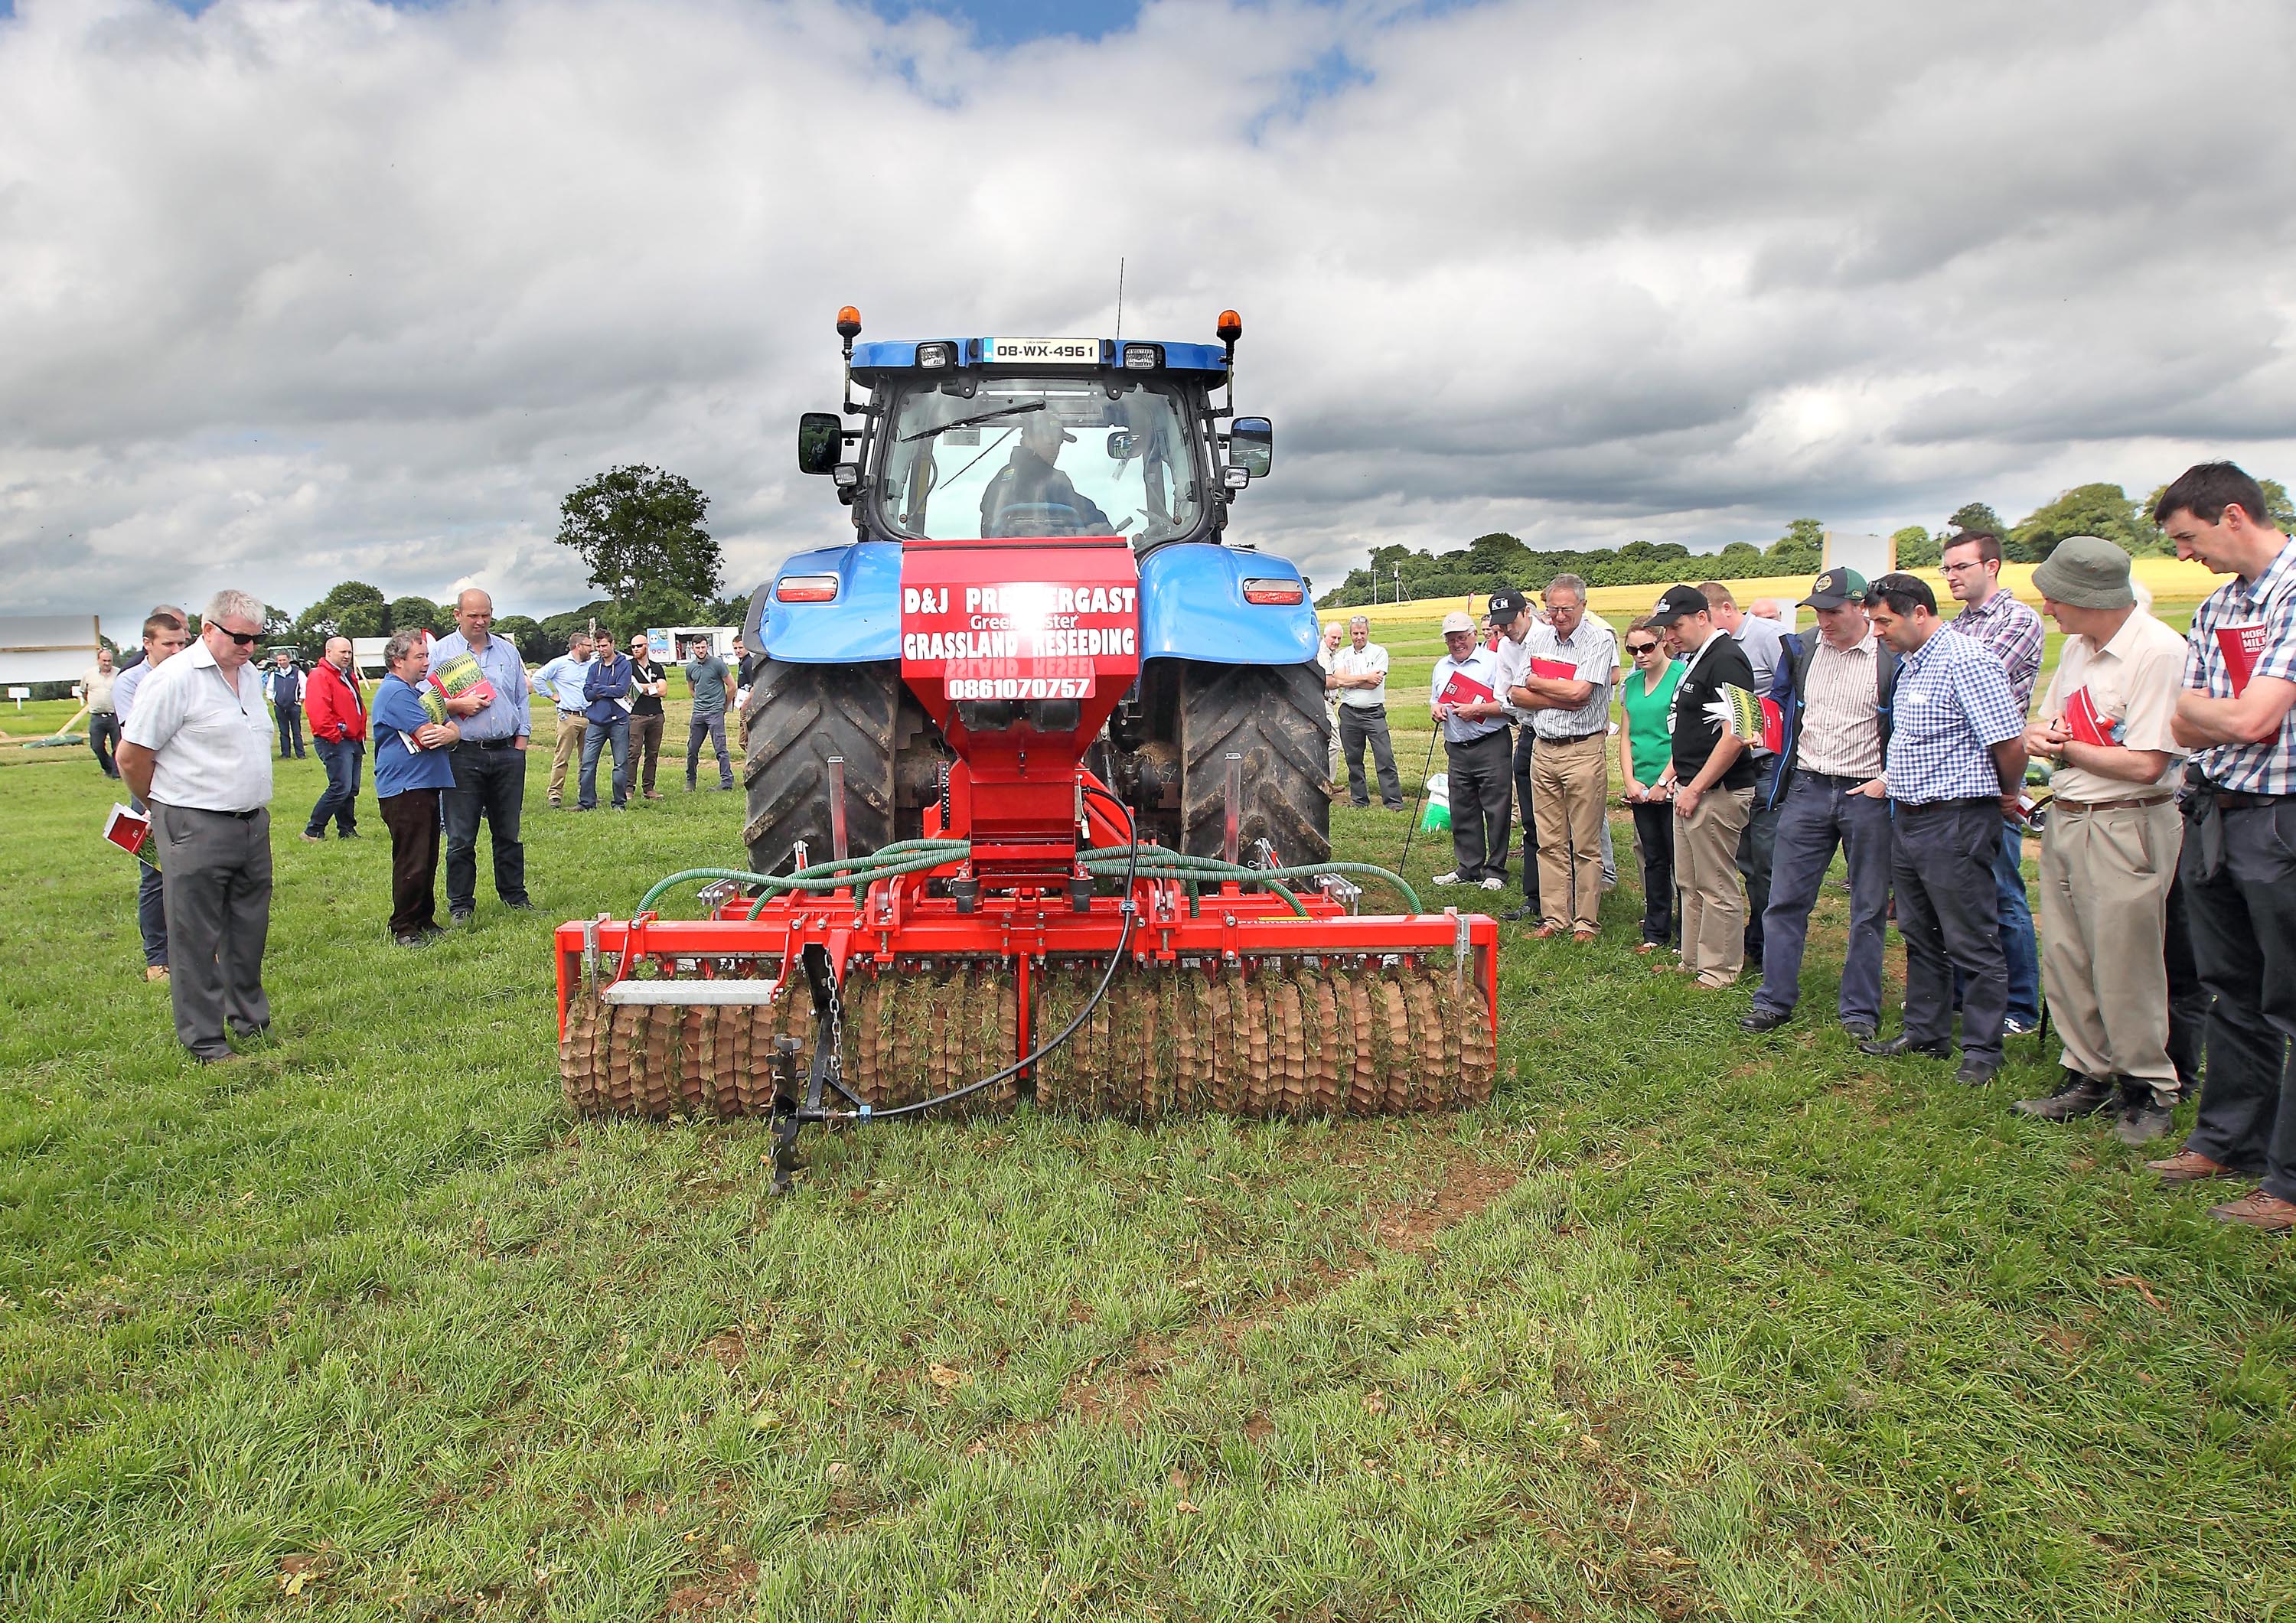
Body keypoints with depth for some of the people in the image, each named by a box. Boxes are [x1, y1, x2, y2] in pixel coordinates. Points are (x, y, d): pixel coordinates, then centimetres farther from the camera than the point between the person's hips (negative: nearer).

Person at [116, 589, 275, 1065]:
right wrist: (166, 806, 4)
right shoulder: (175, 678, -13)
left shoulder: (251, 674, 12)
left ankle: (251, 1021, 29)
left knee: (249, 932, 16)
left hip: (253, 824, 7)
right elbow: (132, 757, -10)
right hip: (196, 829, -7)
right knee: (196, 939, 2)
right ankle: (205, 1042, 10)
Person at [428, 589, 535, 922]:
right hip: (463, 754, -3)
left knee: (508, 831, 11)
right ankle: (460, 903, 10)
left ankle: (514, 895, 22)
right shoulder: (440, 651, 2)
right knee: (461, 836, 1)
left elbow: (522, 698, 17)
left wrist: (521, 740, 8)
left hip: (507, 753, 3)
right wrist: (457, 704, -17)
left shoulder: (508, 650, 14)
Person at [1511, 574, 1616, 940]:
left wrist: (1535, 682, -3)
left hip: (1584, 751, -5)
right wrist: (1563, 697, -9)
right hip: (1543, 749, 5)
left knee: (1586, 844, 1)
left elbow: (1579, 692, -18)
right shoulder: (1535, 639, 10)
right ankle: (1554, 918, 15)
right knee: (1550, 842, 8)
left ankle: (1586, 921, 9)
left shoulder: (1600, 642, -6)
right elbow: (1517, 696, 4)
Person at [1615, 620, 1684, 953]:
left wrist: (1662, 782, -13)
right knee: (1653, 860, 12)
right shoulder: (1631, 683, 12)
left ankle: (1685, 936, 6)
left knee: (1679, 860, -2)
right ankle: (1656, 932, 20)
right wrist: (1630, 781, 2)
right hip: (1640, 789, 6)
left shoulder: (1683, 676, -8)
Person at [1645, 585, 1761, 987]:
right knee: (1689, 883, 17)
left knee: (1716, 886, -1)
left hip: (1716, 792, -10)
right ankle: (1693, 961, 27)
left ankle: (1720, 969, 9)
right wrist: (1674, 772, 16)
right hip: (1691, 788, 10)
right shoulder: (1697, 660, 14)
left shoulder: (1726, 659, -18)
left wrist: (1695, 789, -20)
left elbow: (1735, 736, -25)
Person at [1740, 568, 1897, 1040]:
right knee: (1785, 900, 4)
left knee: (1869, 909, 6)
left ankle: (1860, 1010, 17)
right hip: (1806, 789, 3)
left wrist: (1888, 780, -9)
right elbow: (1779, 704, 19)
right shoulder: (1799, 650, 4)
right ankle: (1775, 1000, 12)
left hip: (1867, 795, -3)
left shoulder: (1892, 659, -7)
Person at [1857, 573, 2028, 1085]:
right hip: (1907, 817, 10)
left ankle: (1982, 1048, 11)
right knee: (1919, 935, 17)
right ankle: (1925, 1033, 29)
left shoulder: (1965, 660, -17)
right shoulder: (1909, 663, 13)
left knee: (1972, 943, 1)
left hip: (1956, 821, -10)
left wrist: (2008, 794, -5)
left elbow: (2010, 741, -20)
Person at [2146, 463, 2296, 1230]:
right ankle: (2228, 1140, 30)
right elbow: (2185, 730, 11)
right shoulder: (2216, 609, 12)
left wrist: (2198, 704, -2)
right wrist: (2216, 713, -9)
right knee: (2232, 994, 17)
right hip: (2212, 818, 8)